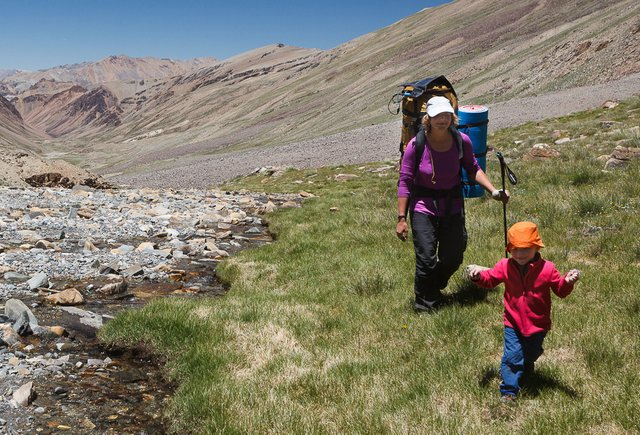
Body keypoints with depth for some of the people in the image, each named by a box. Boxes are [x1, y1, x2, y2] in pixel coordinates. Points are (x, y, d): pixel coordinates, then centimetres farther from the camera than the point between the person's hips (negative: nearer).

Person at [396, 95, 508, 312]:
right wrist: (401, 218, -11)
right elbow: (405, 182, -11)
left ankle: (434, 287, 44)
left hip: (453, 205, 4)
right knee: (426, 260, -6)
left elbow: (473, 169, 8)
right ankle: (425, 305, 17)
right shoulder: (416, 145, -16)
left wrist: (493, 190, -5)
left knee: (453, 258, 13)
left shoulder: (462, 141, -8)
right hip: (423, 206, -3)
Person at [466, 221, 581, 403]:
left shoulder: (546, 268, -14)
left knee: (531, 354, 22)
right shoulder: (505, 266, -9)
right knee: (512, 356, -7)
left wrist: (567, 282, -28)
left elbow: (560, 290, -6)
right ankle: (508, 391, 4)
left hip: (537, 325, 1)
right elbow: (490, 279, 2)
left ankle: (526, 366, 56)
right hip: (513, 323, 0)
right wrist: (478, 275, -18)